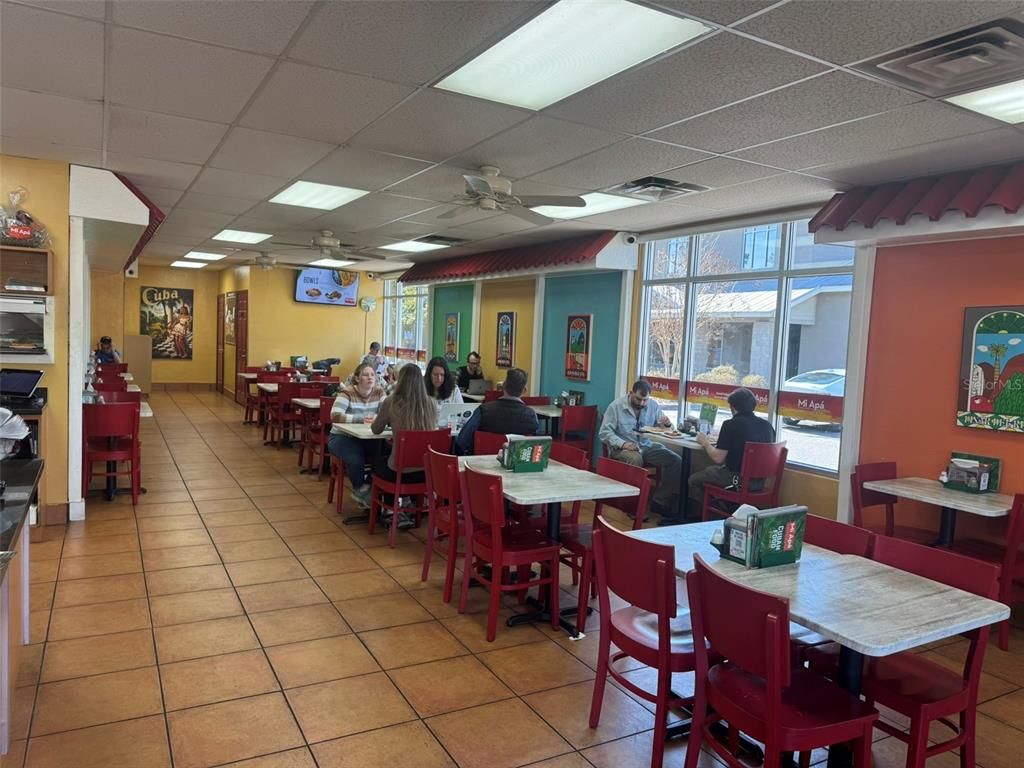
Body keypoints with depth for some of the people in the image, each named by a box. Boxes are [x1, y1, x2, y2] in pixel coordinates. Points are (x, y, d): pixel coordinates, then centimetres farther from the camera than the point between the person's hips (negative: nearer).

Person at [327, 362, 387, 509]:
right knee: (355, 459, -33)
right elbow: (335, 416, -26)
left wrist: (376, 418, -30)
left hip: (367, 438, 4)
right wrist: (361, 419, -32)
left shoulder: (379, 391, 1)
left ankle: (372, 486, 2)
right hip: (342, 437, -4)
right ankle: (360, 489, 0)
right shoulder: (347, 392, -13)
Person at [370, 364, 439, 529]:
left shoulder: (391, 403, -9)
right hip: (427, 470, 4)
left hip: (400, 471, -4)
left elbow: (376, 430, 8)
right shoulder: (431, 403, -1)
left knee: (377, 461, 30)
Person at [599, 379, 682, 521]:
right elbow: (604, 432, -11)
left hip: (646, 446, 4)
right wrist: (622, 443, -27)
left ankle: (660, 502, -12)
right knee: (636, 459, -39)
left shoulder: (653, 405, 3)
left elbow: (664, 428, 10)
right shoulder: (616, 406, -7)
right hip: (621, 448, -4)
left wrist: (667, 424, -16)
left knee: (676, 461, -18)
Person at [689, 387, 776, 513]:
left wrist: (705, 443, 4)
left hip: (737, 479, -7)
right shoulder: (767, 426, 2)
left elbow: (718, 458, -14)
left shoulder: (731, 424, -16)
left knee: (694, 480, 14)